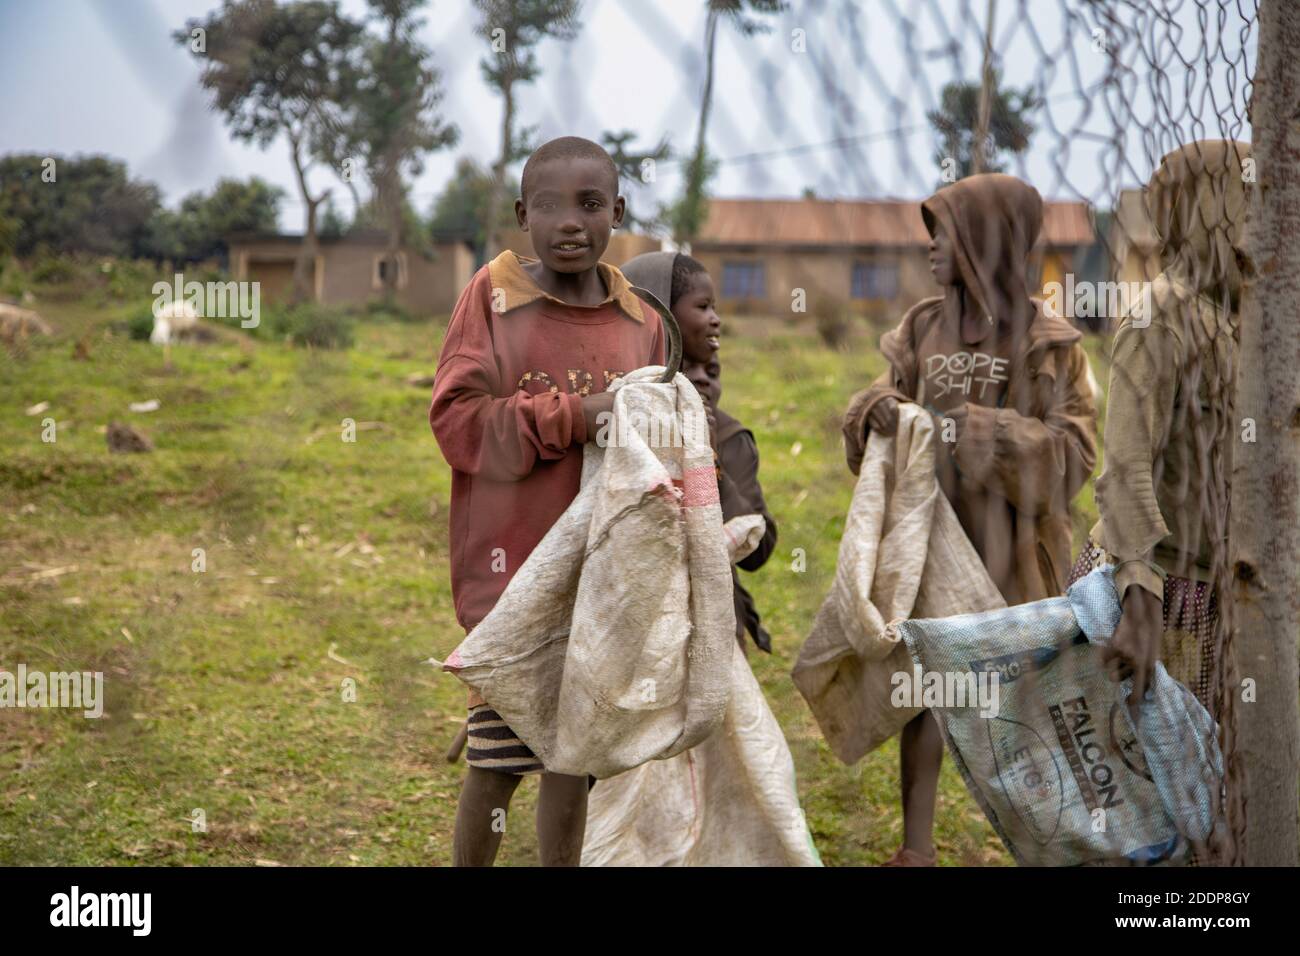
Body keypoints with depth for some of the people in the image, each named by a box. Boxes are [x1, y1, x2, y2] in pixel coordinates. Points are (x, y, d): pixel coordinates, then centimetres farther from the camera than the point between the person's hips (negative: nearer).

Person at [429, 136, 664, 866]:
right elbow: (456, 418, -10)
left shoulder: (641, 324, 7)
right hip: (510, 567, -3)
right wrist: (572, 417, -18)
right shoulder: (493, 296, -4)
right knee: (499, 757, -1)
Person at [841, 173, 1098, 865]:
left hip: (1005, 546, -4)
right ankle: (916, 848, 16)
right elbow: (879, 406, 9)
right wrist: (877, 410, -15)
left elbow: (1073, 450, -12)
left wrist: (980, 434, -23)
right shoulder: (924, 328, 6)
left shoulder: (1044, 342, -7)